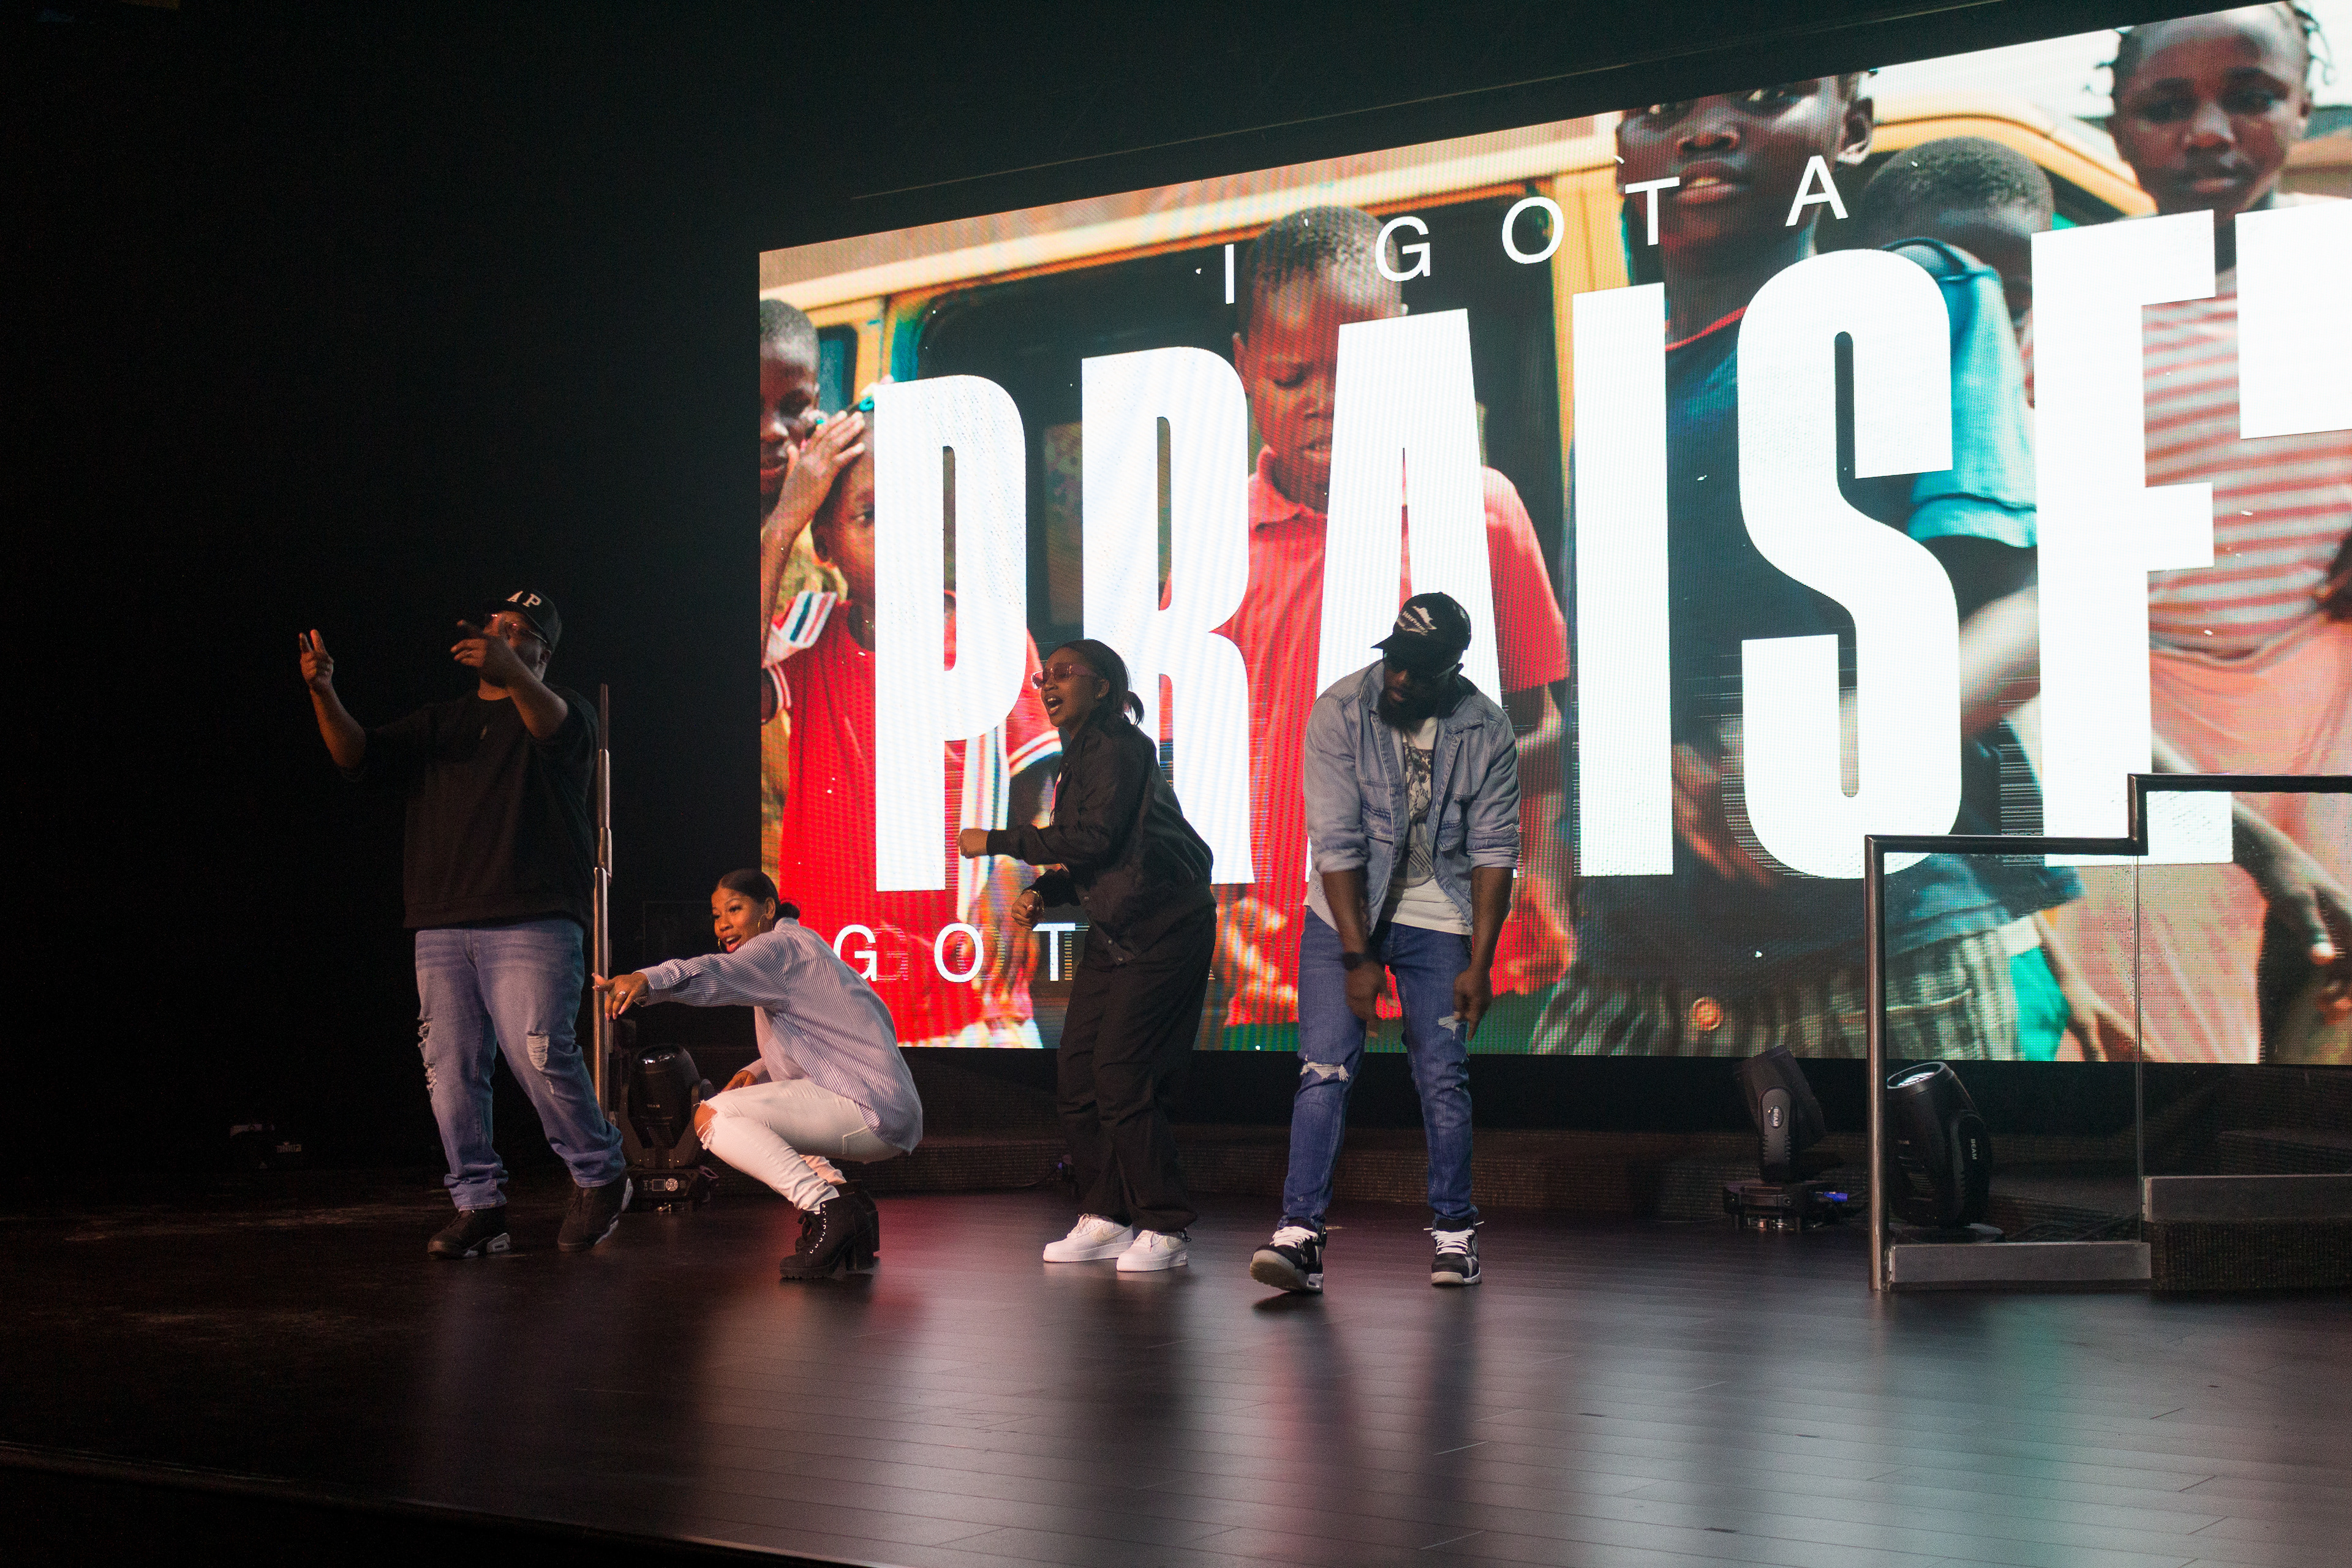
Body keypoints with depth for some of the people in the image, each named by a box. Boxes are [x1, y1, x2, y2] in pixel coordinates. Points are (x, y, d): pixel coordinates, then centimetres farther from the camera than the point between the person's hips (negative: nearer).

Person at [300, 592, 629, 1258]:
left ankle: (600, 1178, 4)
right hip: (442, 927, 5)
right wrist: (324, 694, -9)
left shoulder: (563, 709, 8)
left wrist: (510, 671, -40)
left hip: (532, 923, -5)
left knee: (539, 1054, -15)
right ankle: (479, 1207, 8)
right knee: (450, 1070, 1)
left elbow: (554, 726, -19)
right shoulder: (439, 722, 23)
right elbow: (357, 755, 11)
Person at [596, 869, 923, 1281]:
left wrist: (647, 980, -46)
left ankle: (828, 1209, -24)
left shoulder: (785, 945, -7)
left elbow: (722, 973, -29)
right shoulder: (800, 949, 25)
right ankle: (839, 1196, 14)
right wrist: (758, 1072, 11)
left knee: (713, 1116, -17)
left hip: (870, 1107, -11)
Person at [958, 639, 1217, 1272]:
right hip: (1113, 935, 10)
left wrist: (998, 841, -15)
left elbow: (1095, 836, -22)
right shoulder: (1083, 754, 16)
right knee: (1076, 1073, 5)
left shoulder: (1117, 747, -12)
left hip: (1163, 930, -9)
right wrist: (1043, 893, 3)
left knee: (1120, 1077, -12)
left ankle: (1166, 1230, -3)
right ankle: (1107, 1219, 15)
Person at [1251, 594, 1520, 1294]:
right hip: (1343, 917, -1)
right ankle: (1300, 1234, -11)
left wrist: (1479, 965, -10)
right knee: (1324, 1070, -10)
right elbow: (1337, 842, -16)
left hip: (1439, 920, 1)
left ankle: (1455, 1231, 14)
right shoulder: (1339, 713, -15)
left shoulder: (1487, 730, -10)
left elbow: (1493, 851, -6)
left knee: (1443, 1078, 0)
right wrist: (1359, 957, -19)